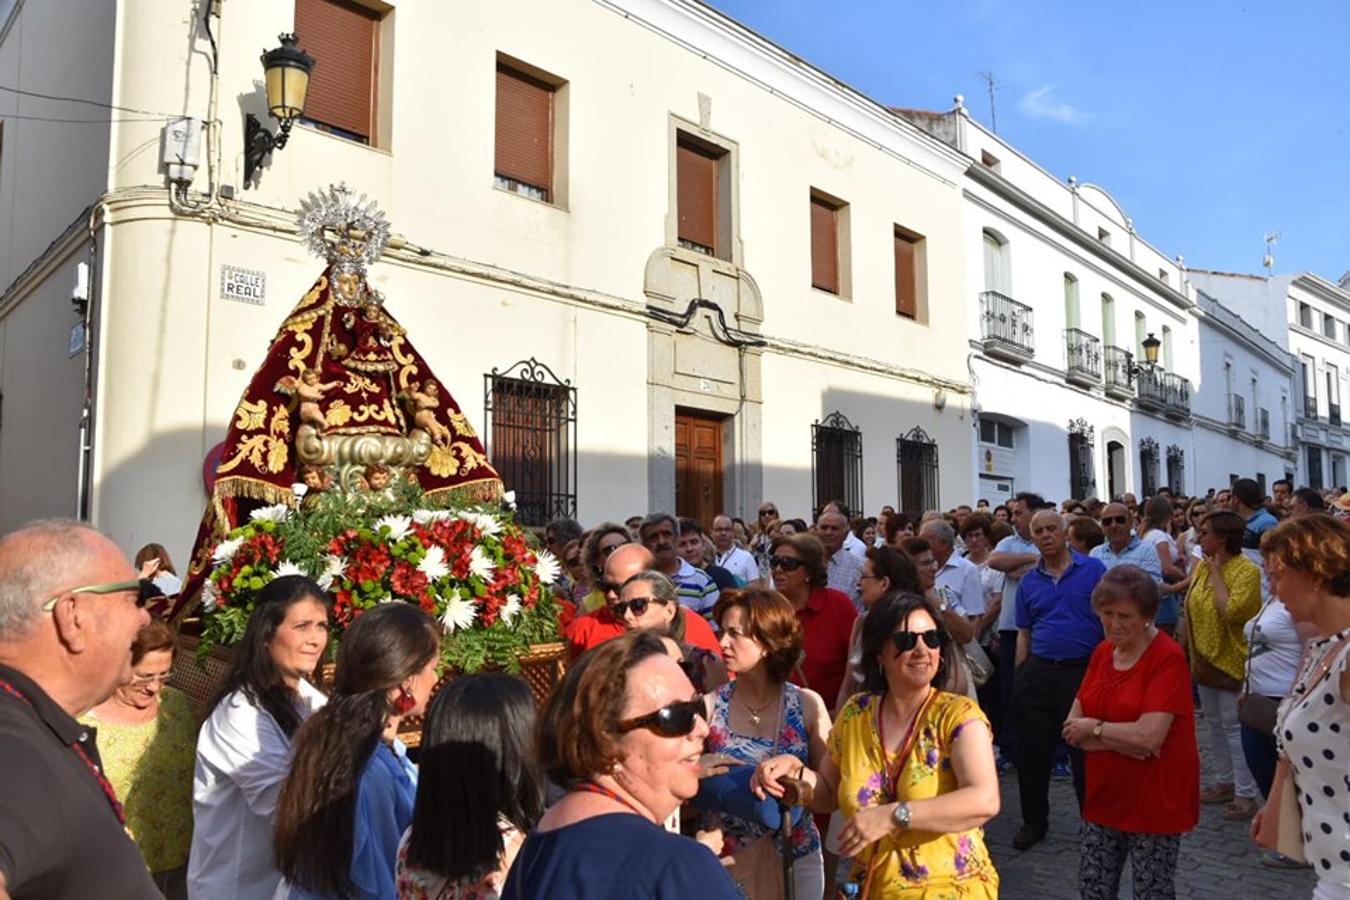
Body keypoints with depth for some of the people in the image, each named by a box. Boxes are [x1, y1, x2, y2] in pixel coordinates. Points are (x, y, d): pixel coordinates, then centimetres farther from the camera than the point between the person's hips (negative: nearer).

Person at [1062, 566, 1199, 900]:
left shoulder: (1168, 658, -16)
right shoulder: (1102, 652, 3)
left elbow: (1148, 737, -26)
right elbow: (1073, 727, -2)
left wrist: (1095, 728, -12)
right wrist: (1122, 740, -18)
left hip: (1155, 800, -6)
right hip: (1105, 794, 6)